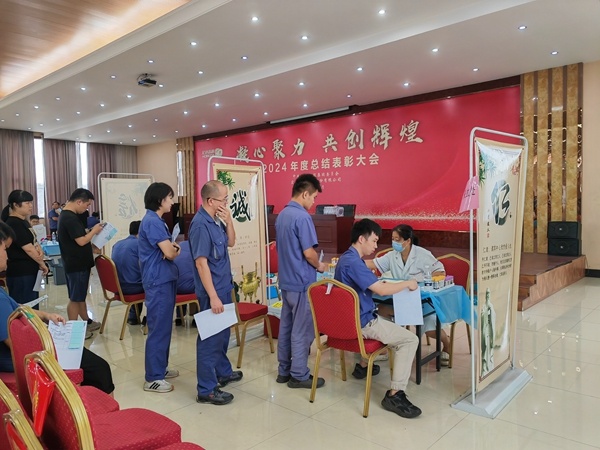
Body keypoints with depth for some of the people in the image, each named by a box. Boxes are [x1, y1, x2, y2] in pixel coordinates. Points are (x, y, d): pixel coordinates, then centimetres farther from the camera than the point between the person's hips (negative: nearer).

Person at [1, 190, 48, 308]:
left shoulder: (23, 222, 12)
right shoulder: (13, 224, -17)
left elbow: (33, 241, 17)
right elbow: (28, 248, -20)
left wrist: (40, 251, -5)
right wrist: (42, 264, -7)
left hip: (29, 271, 10)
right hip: (21, 274, -10)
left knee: (32, 307, 16)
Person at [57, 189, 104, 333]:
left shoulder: (67, 215, 11)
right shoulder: (70, 218, -21)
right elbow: (81, 241, -24)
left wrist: (91, 240, 12)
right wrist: (94, 231, -9)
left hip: (78, 263, 10)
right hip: (76, 264, -10)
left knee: (80, 295, 19)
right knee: (75, 298, 0)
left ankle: (86, 322, 32)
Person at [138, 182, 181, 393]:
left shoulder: (157, 221, 14)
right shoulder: (152, 221, -18)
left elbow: (169, 250, 17)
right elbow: (169, 253, -23)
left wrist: (173, 248, -7)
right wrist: (174, 249, 0)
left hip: (165, 279, 10)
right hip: (158, 282, -10)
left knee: (164, 327, 17)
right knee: (158, 329, -3)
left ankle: (160, 368, 30)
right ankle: (153, 378, 8)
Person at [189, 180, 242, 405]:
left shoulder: (216, 220, 5)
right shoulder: (201, 224, -22)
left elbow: (231, 242, 15)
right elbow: (201, 263, -24)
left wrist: (229, 222, -3)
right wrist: (213, 296, -25)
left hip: (224, 286, 10)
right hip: (212, 290, -10)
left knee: (223, 332, 22)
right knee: (211, 337, 0)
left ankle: (223, 372, 39)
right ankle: (206, 390, 11)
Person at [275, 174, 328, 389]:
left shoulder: (281, 215, 9)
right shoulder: (302, 217, -19)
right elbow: (309, 253, -21)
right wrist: (319, 265, -1)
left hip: (286, 280, 9)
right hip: (302, 282, -9)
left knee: (286, 326, 15)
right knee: (301, 330, 2)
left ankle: (284, 370, 25)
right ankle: (299, 375, 13)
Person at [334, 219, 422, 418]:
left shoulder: (346, 258, 9)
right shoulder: (353, 262, -24)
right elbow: (381, 290, -26)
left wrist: (379, 283, 5)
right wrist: (407, 283, -11)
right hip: (360, 323, -10)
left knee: (387, 322, 35)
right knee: (410, 339, -9)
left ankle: (363, 365, 39)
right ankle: (394, 395, -9)